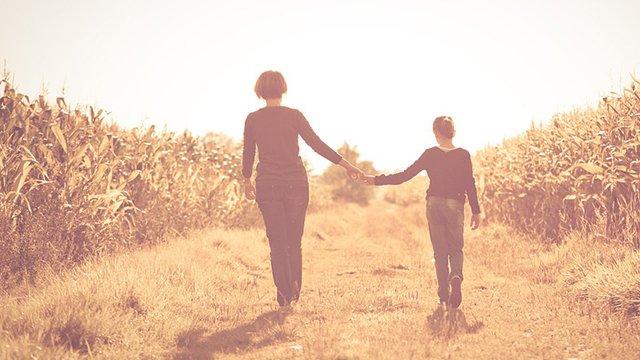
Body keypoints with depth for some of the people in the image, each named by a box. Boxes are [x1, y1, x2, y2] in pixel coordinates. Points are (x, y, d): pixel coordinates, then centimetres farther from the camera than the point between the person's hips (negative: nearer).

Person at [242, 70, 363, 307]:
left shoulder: (253, 119, 1)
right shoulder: (294, 115, -4)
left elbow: (248, 155, 8)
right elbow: (317, 145, -6)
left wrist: (247, 182, 23)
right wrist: (347, 165, -1)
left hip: (267, 185, 1)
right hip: (295, 183, -1)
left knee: (277, 243, 7)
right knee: (294, 241, 14)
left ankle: (284, 296, 4)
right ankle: (294, 289, 6)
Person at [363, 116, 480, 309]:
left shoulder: (430, 154, -3)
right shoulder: (463, 155, -3)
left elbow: (405, 175, -4)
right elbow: (470, 185, -3)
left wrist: (377, 180, 3)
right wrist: (476, 212, 4)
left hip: (434, 204, 0)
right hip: (455, 206, 0)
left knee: (440, 251, 9)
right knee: (456, 249, 12)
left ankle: (444, 295, 8)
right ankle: (456, 276, -20)